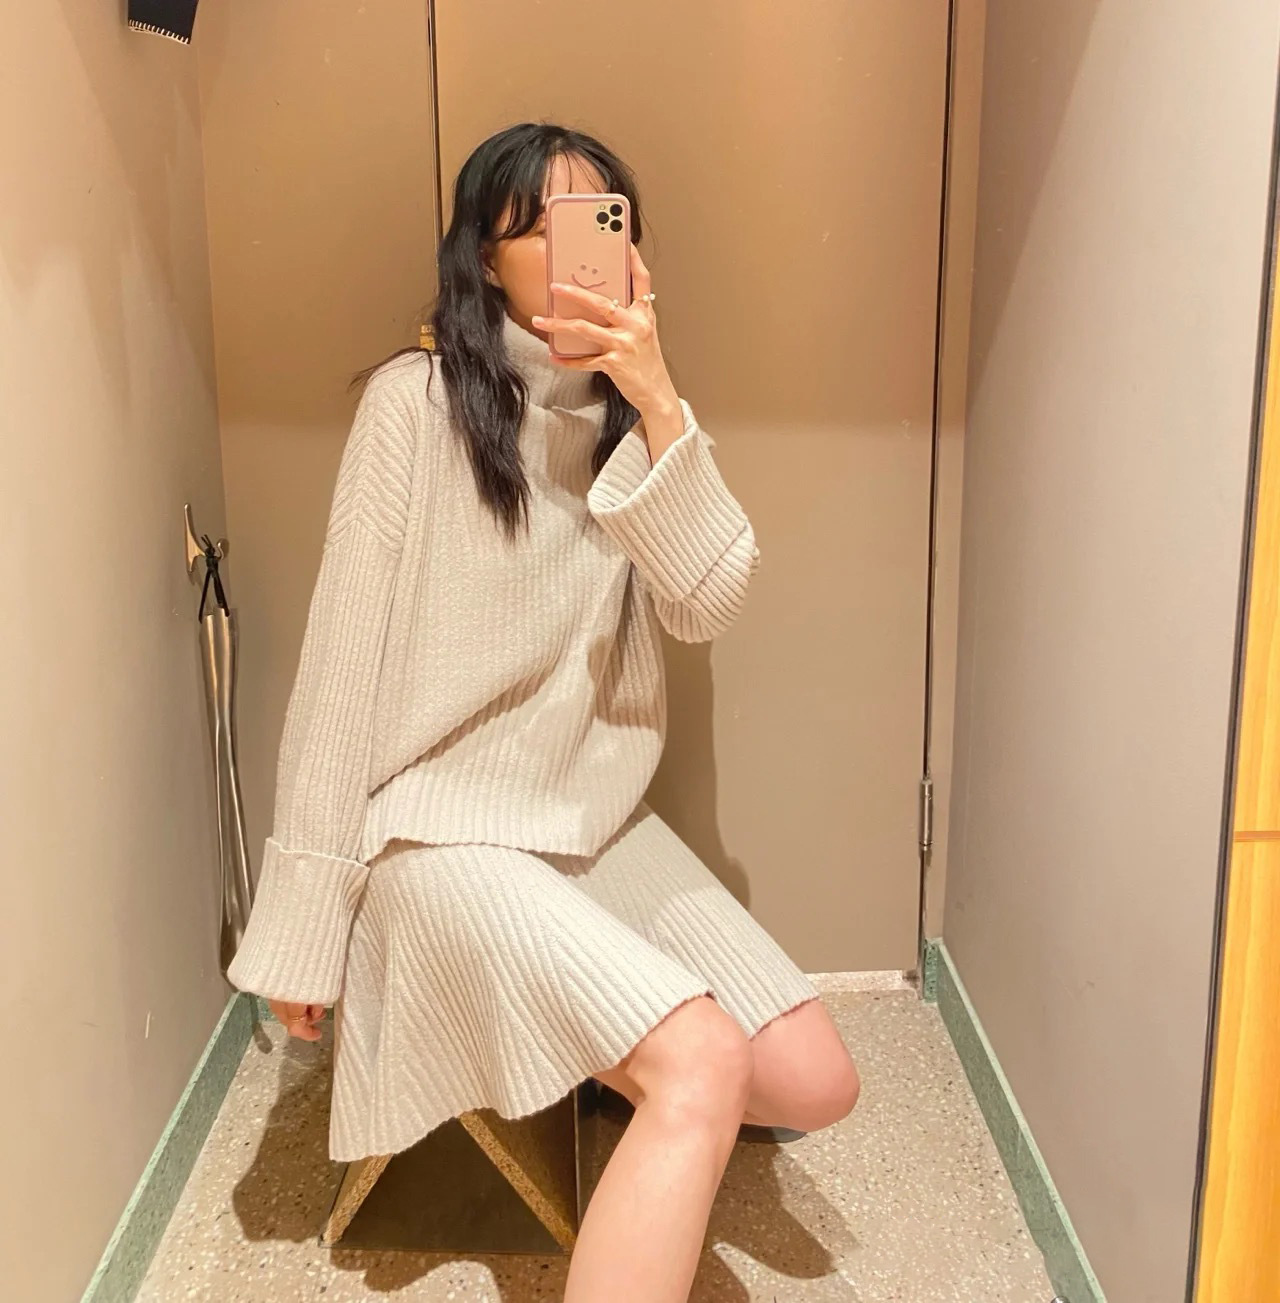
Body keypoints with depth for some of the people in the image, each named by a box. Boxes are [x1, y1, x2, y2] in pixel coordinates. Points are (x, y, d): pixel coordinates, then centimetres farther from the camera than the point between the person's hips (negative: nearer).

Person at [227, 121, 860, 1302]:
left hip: (602, 824, 6)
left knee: (814, 1083, 0)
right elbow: (345, 663, -11)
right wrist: (305, 925, -9)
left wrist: (656, 403, -19)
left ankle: (610, 1068, 27)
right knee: (702, 1065, -26)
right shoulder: (416, 401, -10)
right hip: (449, 834, -6)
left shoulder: (636, 415, 7)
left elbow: (707, 609, -7)